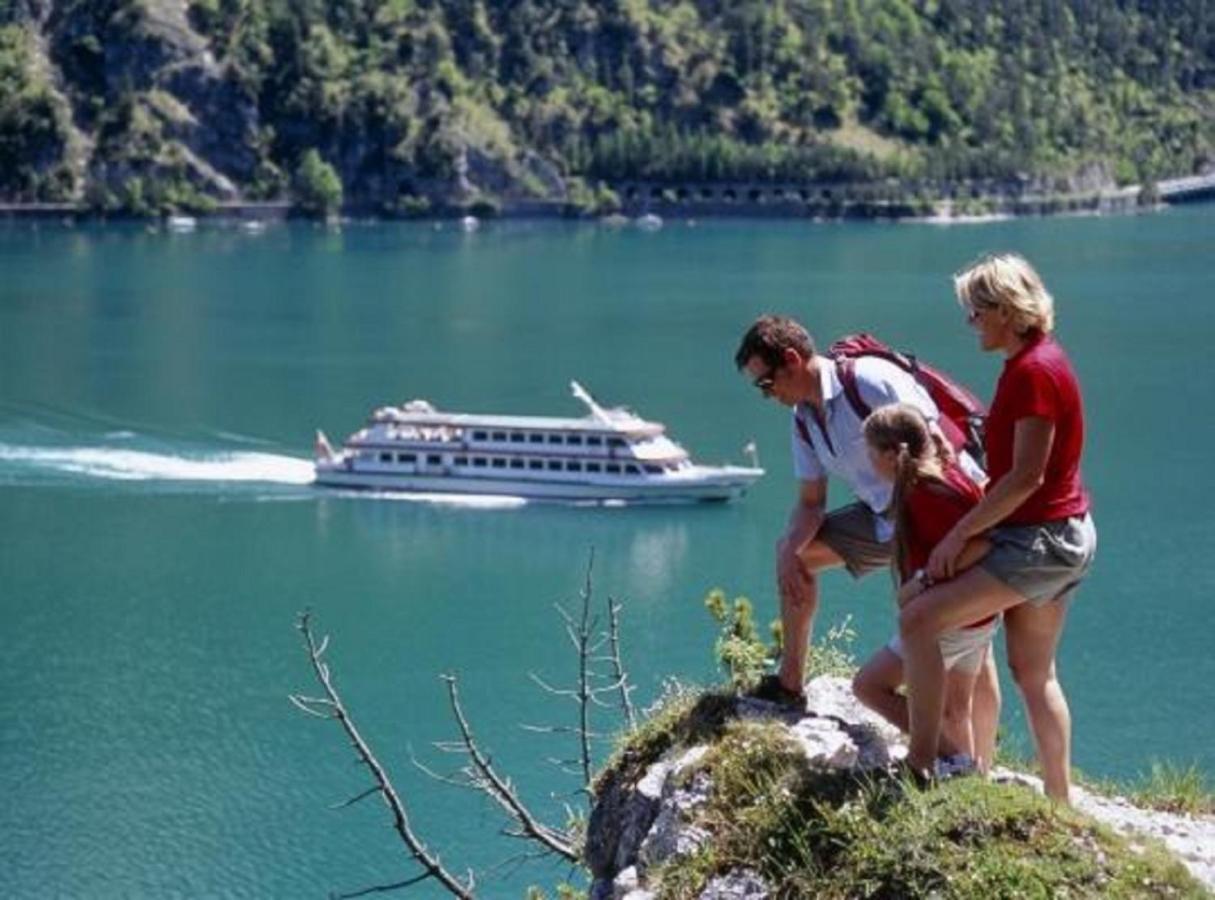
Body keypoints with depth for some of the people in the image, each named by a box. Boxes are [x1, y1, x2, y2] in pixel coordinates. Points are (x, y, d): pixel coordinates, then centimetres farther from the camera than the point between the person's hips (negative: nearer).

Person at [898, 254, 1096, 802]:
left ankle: (920, 765, -15)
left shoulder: (1034, 371, -18)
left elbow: (1026, 477, -22)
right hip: (1063, 537, 11)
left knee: (918, 619, -15)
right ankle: (1060, 803, 21)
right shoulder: (1033, 362, 13)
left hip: (1040, 541, -11)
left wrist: (959, 534, -17)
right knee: (1034, 673, 16)